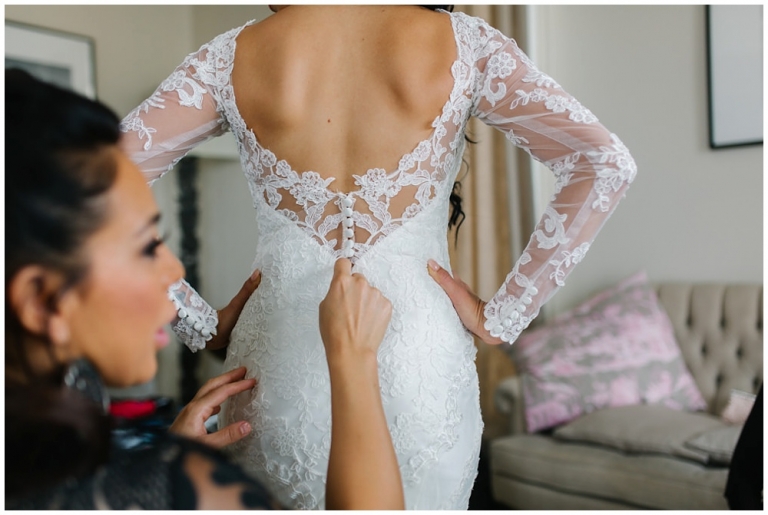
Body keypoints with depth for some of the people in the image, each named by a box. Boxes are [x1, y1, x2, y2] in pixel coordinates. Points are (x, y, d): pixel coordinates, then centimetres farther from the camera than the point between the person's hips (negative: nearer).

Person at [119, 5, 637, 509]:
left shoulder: (233, 55, -2)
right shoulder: (462, 43, -4)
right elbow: (607, 164, -9)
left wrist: (197, 320, 0)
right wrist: (504, 315, -7)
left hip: (280, 362, 1)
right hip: (419, 365, 0)